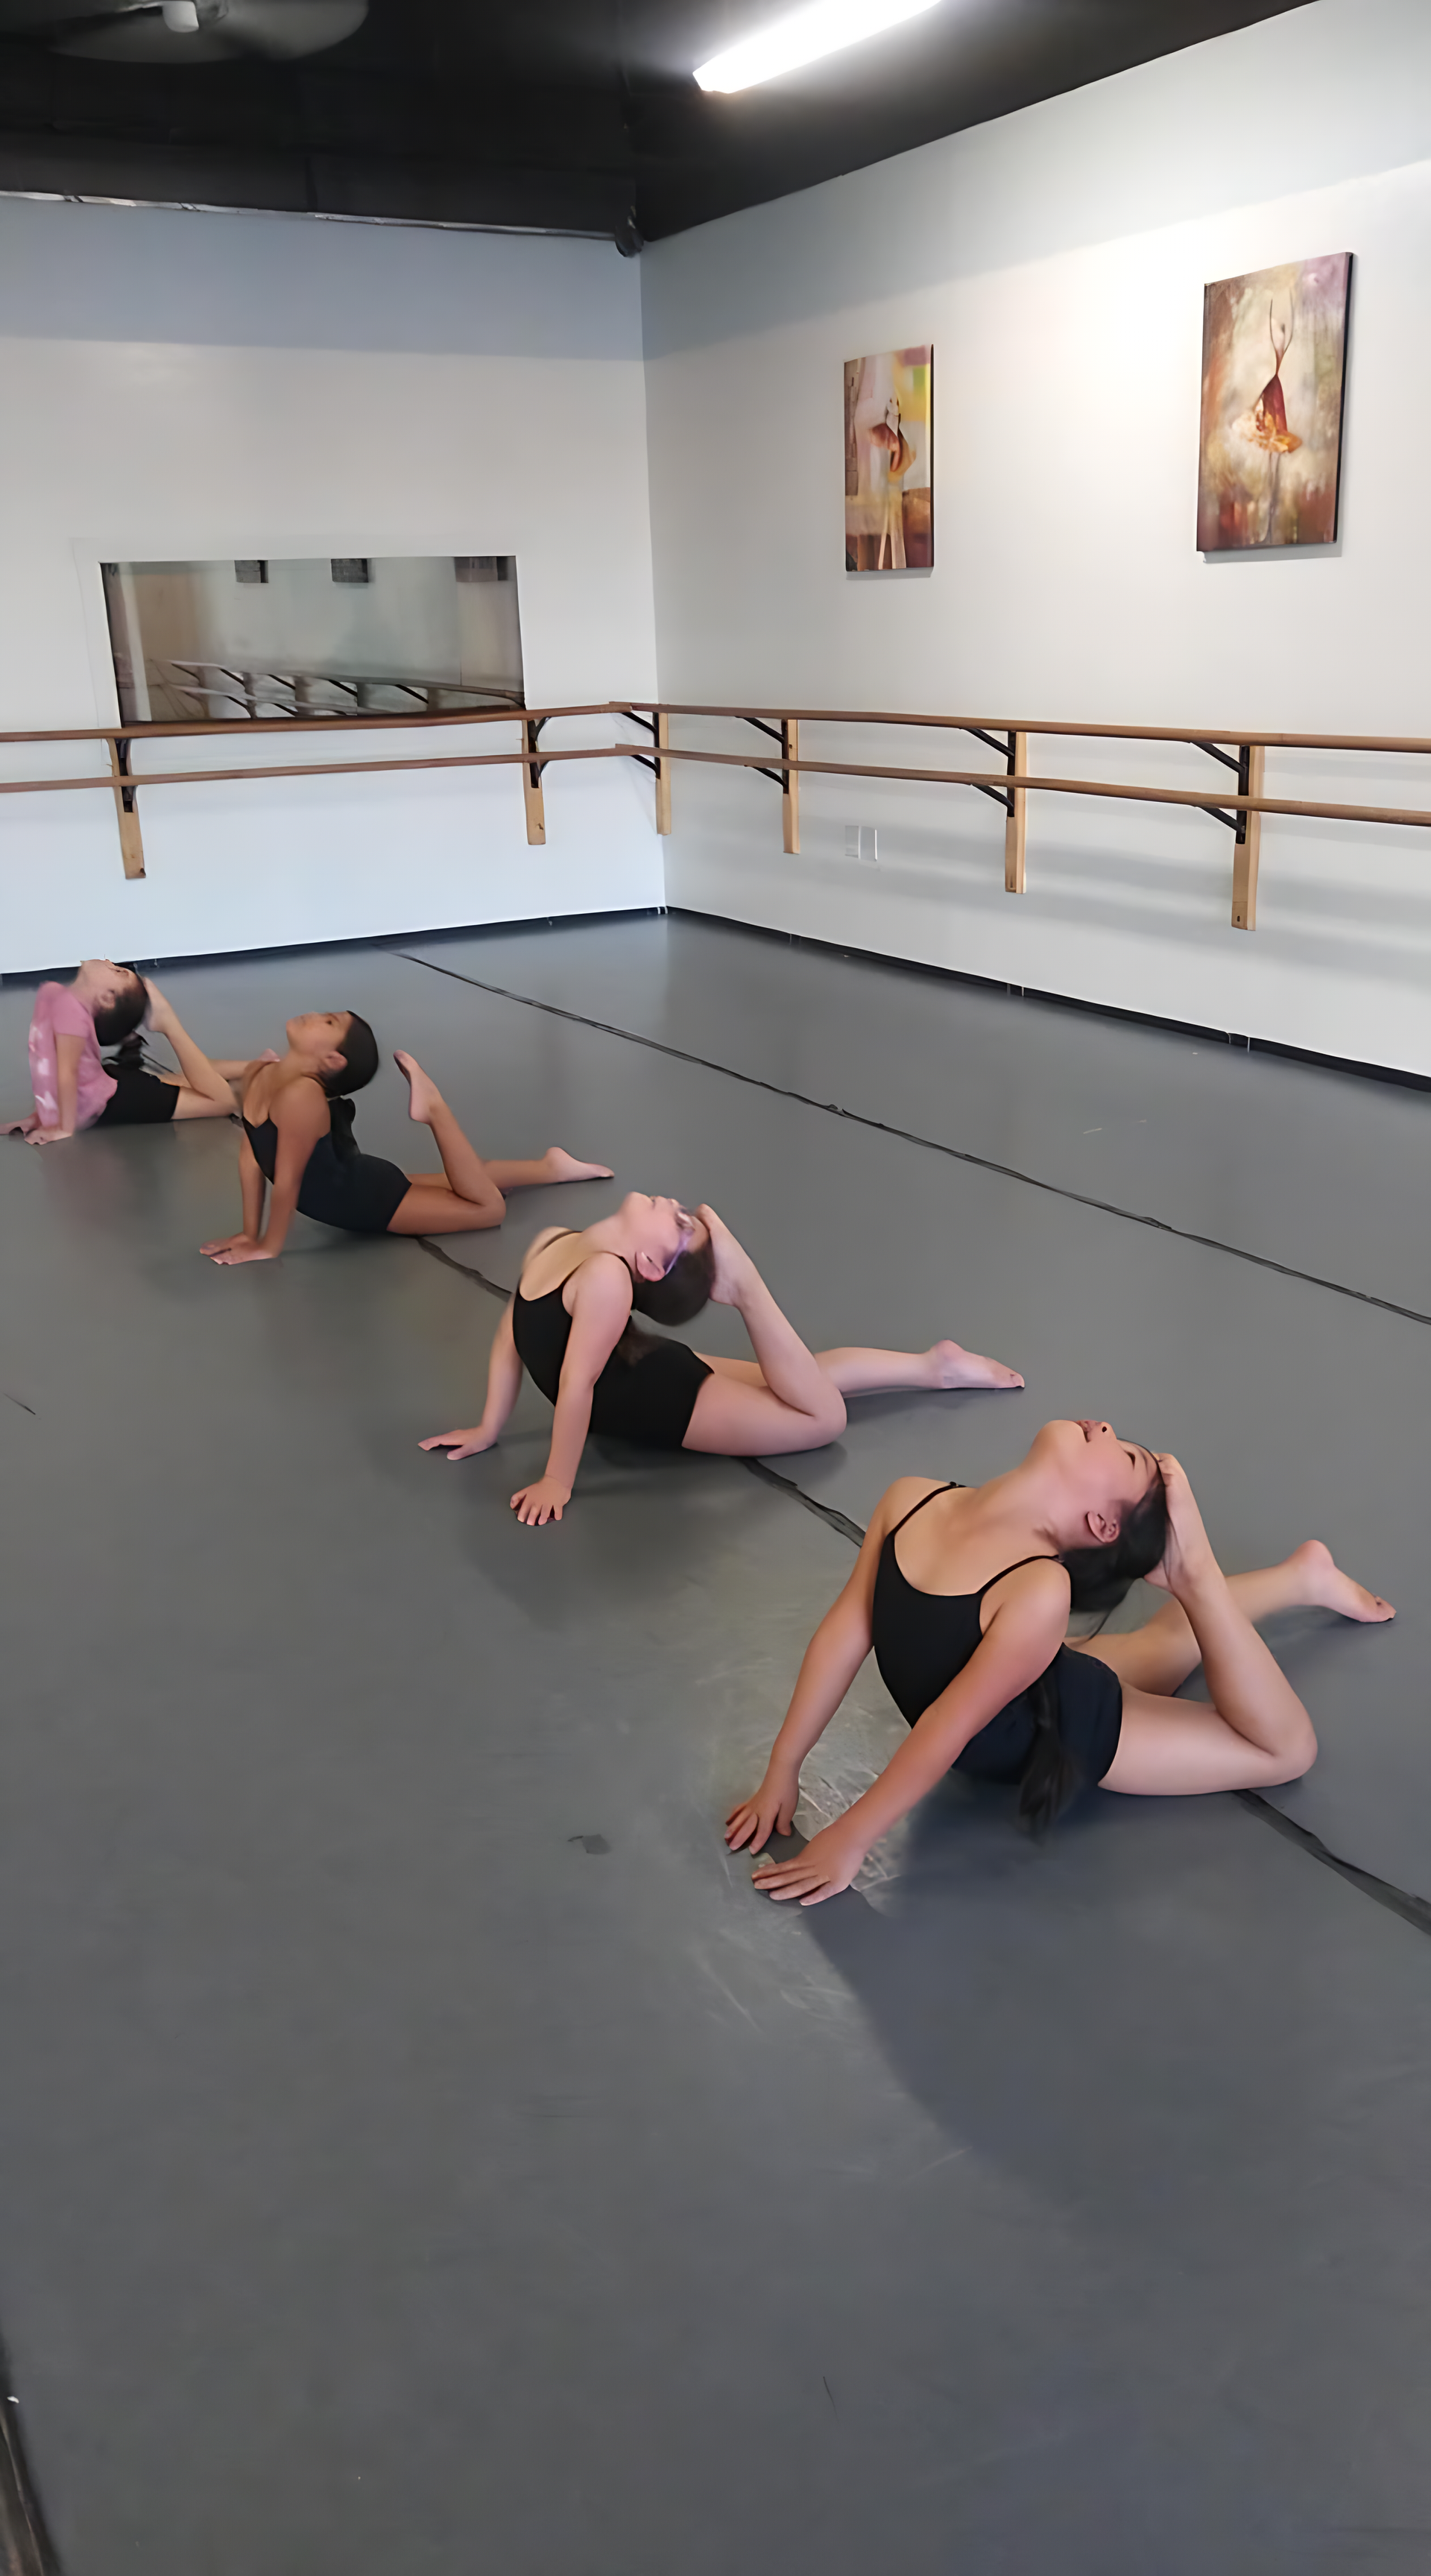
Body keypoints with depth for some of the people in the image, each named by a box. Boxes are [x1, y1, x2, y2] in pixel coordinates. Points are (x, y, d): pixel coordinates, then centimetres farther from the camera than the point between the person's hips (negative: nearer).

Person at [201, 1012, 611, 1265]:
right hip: (353, 1184, 6)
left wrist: (269, 1247, -20)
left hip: (373, 1195, -6)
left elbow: (287, 1180, -30)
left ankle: (434, 1106, 13)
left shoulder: (302, 1097, -38)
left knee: (488, 1204, 6)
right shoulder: (258, 1074, -14)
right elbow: (250, 1153, -4)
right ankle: (550, 1166, 40)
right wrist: (250, 1231, -4)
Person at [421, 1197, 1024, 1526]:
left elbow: (576, 1383, -34)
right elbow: (511, 1335, -3)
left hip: (665, 1397, -6)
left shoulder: (605, 1276, -36)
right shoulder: (552, 1242, -14)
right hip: (644, 1378, 6)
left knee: (821, 1415, -2)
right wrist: (490, 1429, 0)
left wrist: (557, 1483, -28)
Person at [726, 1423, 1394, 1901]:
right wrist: (781, 1772, -17)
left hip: (1070, 1727, -5)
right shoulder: (913, 1500, -25)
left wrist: (845, 1843, -29)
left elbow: (945, 1731, -35)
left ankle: (1194, 1572, 12)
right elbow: (847, 1630, -19)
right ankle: (1301, 1576, 49)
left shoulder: (1040, 1590, -41)